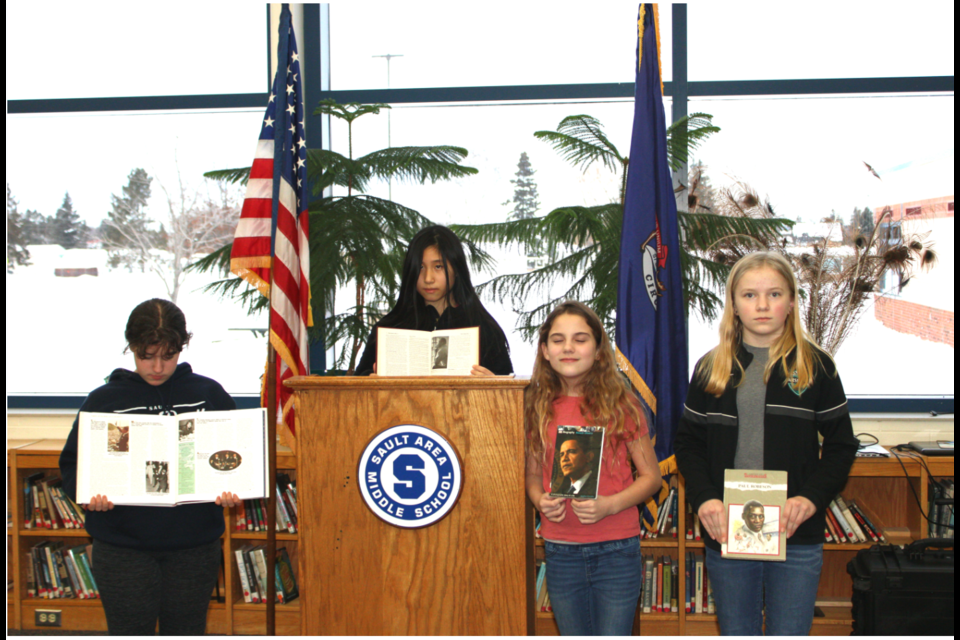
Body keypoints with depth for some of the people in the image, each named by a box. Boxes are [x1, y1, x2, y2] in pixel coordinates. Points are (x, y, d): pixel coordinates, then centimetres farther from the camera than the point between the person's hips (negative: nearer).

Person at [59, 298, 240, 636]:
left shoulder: (209, 395, 3)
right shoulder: (103, 400, 1)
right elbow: (72, 463, 4)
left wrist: (233, 490, -12)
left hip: (195, 547, 1)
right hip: (123, 550, -1)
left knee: (187, 633, 13)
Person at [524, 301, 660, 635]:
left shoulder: (620, 404, -5)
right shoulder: (537, 407, 3)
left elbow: (651, 475, -1)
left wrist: (609, 505, -16)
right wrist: (541, 500, -7)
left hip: (616, 552, -3)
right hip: (560, 553, 3)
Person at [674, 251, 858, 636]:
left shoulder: (816, 366, 2)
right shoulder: (711, 369, 6)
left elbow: (841, 445, 3)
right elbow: (688, 442, 7)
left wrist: (811, 497, -13)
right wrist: (703, 497, -10)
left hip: (796, 536, -1)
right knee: (736, 632, 13)